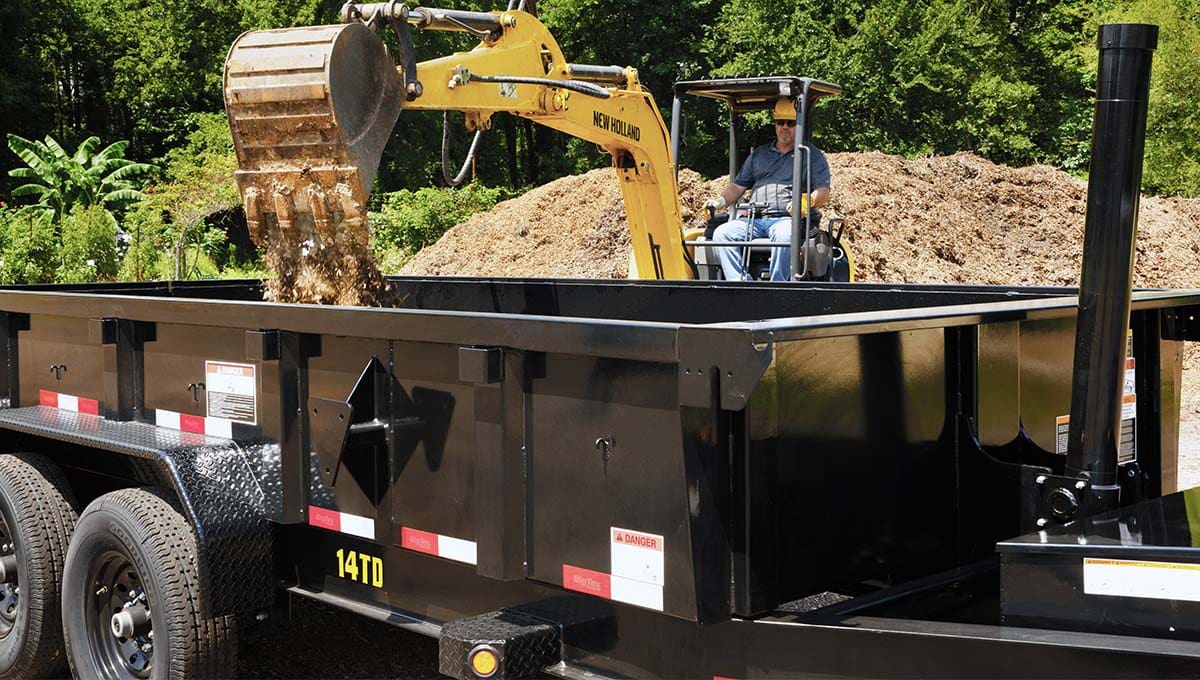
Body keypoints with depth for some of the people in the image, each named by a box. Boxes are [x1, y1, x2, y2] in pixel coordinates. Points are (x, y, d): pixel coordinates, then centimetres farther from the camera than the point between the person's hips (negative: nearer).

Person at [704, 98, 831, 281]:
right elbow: (738, 186, 27)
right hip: (753, 219, 4)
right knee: (722, 233, -24)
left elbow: (823, 193, 3)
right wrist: (721, 201, 5)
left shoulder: (813, 155, 15)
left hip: (787, 218, -4)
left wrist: (807, 201, -20)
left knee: (784, 236, -40)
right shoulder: (758, 155, 28)